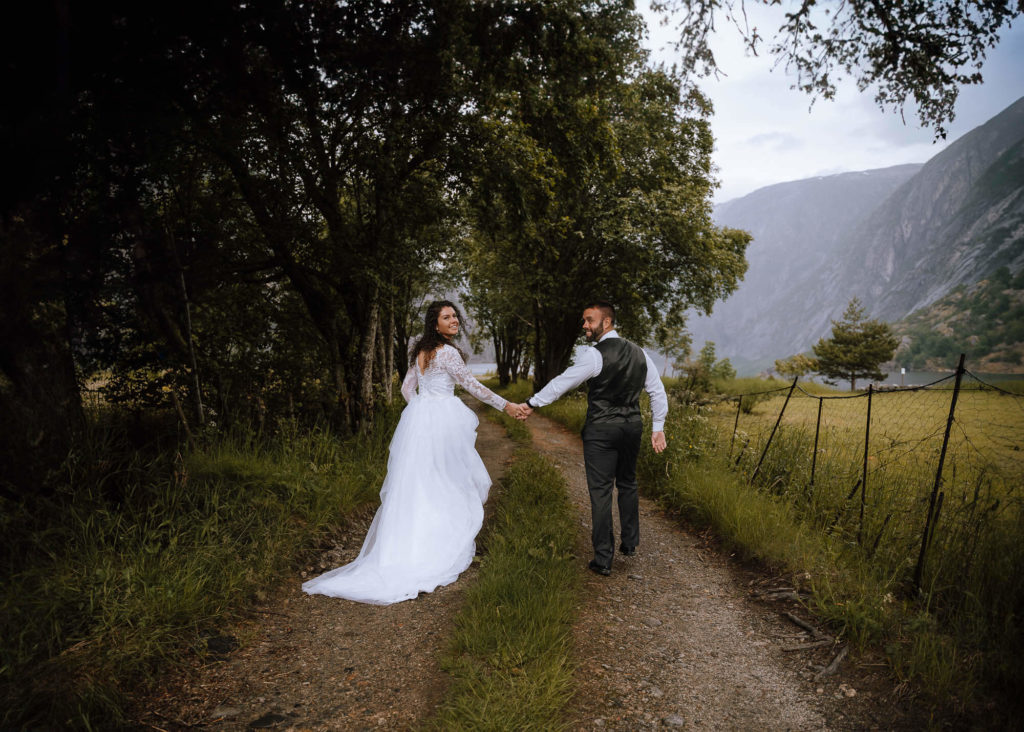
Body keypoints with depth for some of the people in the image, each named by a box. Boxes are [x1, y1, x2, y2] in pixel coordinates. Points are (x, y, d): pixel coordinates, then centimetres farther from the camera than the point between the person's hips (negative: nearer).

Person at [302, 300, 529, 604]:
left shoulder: (420, 351, 11)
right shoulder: (448, 352, -12)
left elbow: (407, 388, 15)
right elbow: (472, 385, -11)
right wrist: (506, 406, -7)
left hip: (417, 418, 7)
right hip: (442, 422, -7)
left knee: (414, 485, 12)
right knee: (450, 482, 6)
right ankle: (451, 544, 15)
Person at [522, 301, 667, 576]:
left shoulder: (594, 355, -14)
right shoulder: (639, 353, 7)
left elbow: (562, 382, -10)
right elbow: (658, 392, 10)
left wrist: (532, 404, 0)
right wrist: (658, 428, 15)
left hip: (601, 431, -6)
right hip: (632, 427, 7)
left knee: (601, 492, 0)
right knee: (627, 484, 23)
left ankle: (603, 559, 5)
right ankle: (630, 542, 35)